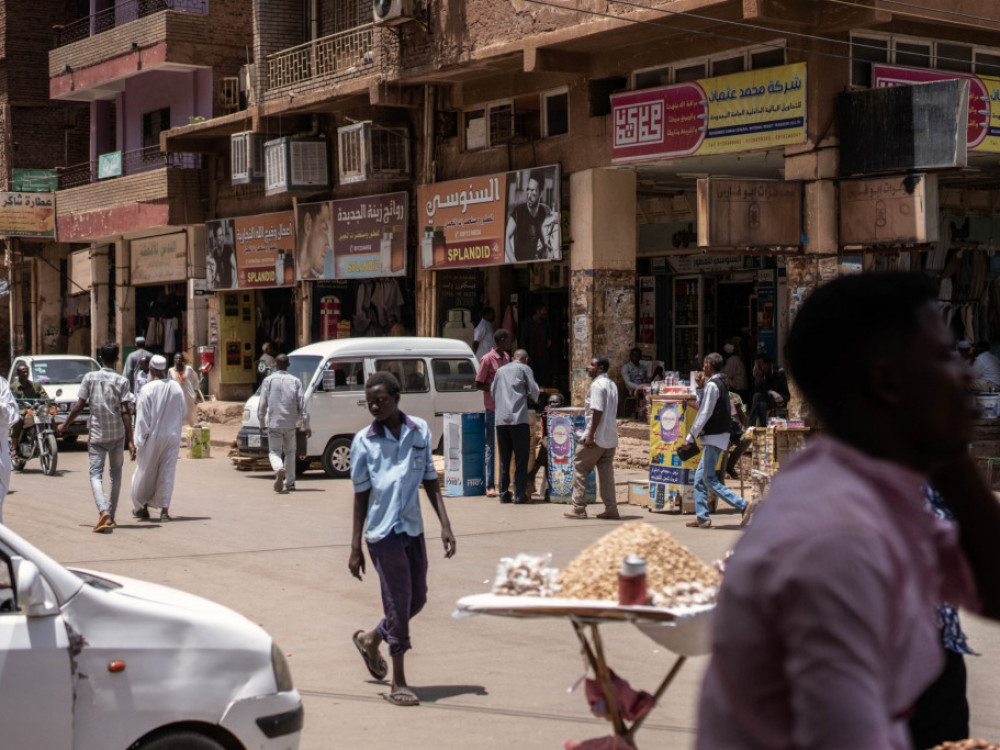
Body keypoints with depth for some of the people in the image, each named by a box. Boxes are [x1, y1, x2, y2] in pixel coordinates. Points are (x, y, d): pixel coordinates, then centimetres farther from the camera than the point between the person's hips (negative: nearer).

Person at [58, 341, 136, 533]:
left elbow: (79, 406, -3)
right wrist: (130, 441, -11)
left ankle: (103, 511, -29)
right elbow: (125, 412, -10)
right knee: (115, 473, 17)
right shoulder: (122, 381, -3)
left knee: (96, 474, -5)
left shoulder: (90, 378, -1)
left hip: (97, 435, -1)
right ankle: (111, 516, 20)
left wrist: (63, 426, 12)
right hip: (118, 435, 1)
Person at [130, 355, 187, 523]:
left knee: (145, 472, 11)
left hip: (153, 436, -3)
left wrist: (139, 440, -8)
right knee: (167, 472, 7)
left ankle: (142, 507, 21)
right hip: (172, 437, 3)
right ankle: (164, 509, 3)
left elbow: (142, 418, -14)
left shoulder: (147, 389, -15)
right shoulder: (177, 387, -4)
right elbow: (184, 412, 7)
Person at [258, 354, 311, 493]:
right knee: (290, 452, 17)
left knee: (274, 452, 4)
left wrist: (262, 423, 11)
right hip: (290, 424, 2)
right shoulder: (295, 381, 3)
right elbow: (302, 405, 1)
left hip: (273, 423, -2)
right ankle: (290, 482, 16)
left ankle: (279, 469, -28)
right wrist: (306, 426, 5)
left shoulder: (268, 380, 0)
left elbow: (262, 404, -1)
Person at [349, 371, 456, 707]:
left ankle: (371, 639, 39)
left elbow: (430, 480, 9)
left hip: (413, 528, 4)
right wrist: (355, 547, -1)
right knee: (398, 602, -3)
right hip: (382, 531, -4)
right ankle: (398, 682, 9)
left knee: (417, 599, 13)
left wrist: (445, 525, 2)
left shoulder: (420, 431, 3)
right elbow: (361, 494, 0)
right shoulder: (364, 440, -5)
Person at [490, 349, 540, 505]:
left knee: (504, 458, 11)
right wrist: (532, 398, 22)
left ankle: (504, 493, 10)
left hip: (501, 420, 5)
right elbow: (534, 391, 1)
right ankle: (519, 494, -4)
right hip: (519, 418, -5)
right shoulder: (524, 369, 6)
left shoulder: (500, 370, 20)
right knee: (521, 458, -1)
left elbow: (493, 391, 22)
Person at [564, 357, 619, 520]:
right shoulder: (612, 385, 16)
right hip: (610, 437, 9)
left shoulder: (597, 385, -13)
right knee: (606, 471, 9)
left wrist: (590, 435, -20)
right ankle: (611, 508, 5)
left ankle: (579, 508, 0)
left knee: (580, 469, 0)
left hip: (595, 437, -9)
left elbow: (597, 411, -20)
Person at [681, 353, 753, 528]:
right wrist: (701, 387, 11)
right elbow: (702, 406, 20)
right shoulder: (721, 384, 15)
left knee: (709, 479, -9)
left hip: (714, 436, -10)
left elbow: (704, 414, -19)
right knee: (700, 476, 11)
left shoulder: (712, 385, -15)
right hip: (717, 436, 10)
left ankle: (743, 505, -12)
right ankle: (702, 517, 11)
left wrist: (690, 437, -17)